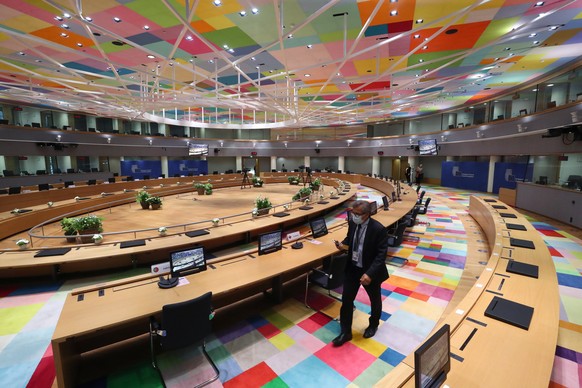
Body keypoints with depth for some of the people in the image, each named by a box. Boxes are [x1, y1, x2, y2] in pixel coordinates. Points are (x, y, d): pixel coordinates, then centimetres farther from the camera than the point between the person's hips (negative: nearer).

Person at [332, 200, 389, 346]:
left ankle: (373, 325, 51)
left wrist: (370, 273, -31)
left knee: (375, 300, 22)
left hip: (370, 271, -4)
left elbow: (381, 254, -23)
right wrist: (344, 244, -13)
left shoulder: (378, 229, -25)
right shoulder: (352, 223, -9)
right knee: (346, 299, 9)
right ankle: (345, 332, 28)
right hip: (352, 268, 4)